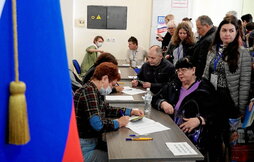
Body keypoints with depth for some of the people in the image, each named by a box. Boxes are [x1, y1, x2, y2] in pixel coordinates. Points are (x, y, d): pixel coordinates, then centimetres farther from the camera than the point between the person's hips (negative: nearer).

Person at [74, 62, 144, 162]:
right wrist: (118, 123, -15)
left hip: (93, 142, 9)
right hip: (83, 149, -9)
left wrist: (130, 111, 15)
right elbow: (97, 124, -32)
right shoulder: (89, 91, -22)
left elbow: (106, 109, 23)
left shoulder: (93, 90, 7)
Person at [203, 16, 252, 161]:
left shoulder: (242, 53, -10)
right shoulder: (213, 50, 5)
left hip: (229, 100, -5)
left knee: (227, 136, 8)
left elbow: (245, 83, -12)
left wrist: (241, 110, -12)